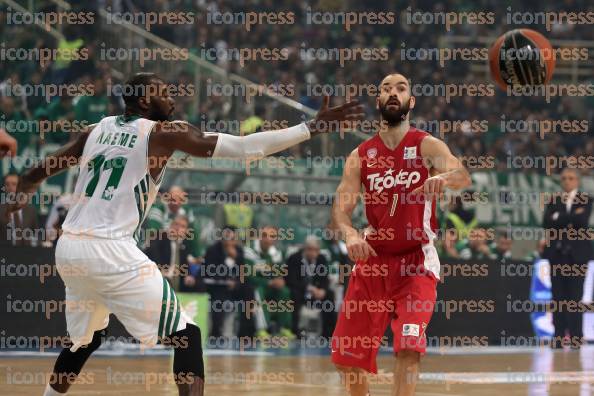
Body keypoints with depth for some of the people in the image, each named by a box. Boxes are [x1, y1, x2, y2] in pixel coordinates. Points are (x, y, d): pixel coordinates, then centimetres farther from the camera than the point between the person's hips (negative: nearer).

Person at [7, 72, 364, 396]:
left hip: (68, 248, 7)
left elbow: (34, 175, 20)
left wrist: (21, 197, 44)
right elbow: (244, 148, -8)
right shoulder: (164, 132, -1)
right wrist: (312, 128, -6)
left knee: (87, 338, 30)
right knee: (186, 335, 0)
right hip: (111, 250, -7)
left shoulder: (95, 130, 15)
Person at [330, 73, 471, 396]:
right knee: (346, 353, 6)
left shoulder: (427, 146, -4)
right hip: (372, 260, 4)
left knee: (408, 345, -20)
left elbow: (463, 176, -22)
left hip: (416, 260, -4)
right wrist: (350, 234, -26)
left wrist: (443, 177, -47)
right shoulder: (360, 156, 5)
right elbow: (340, 208, -3)